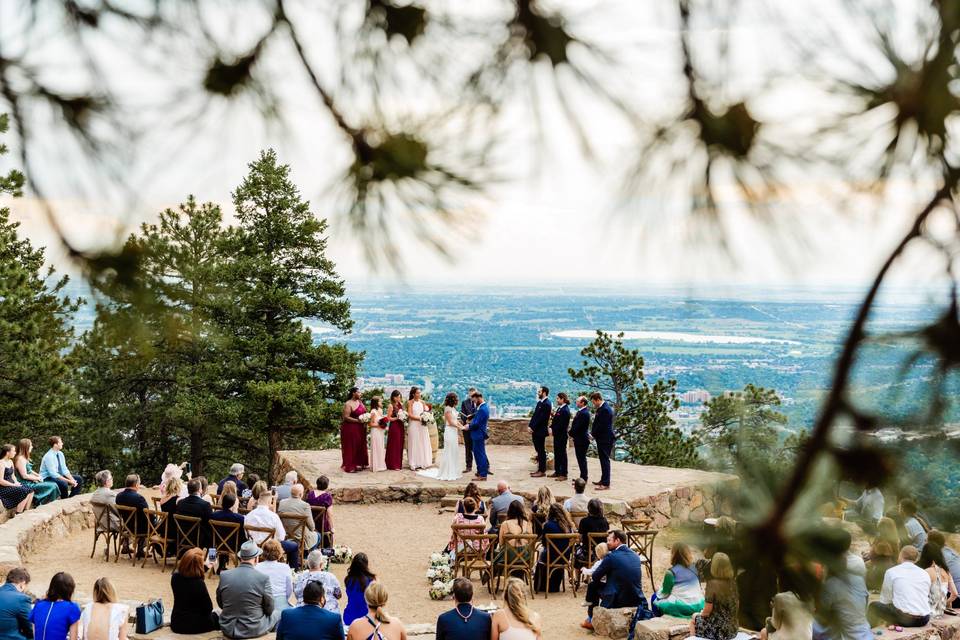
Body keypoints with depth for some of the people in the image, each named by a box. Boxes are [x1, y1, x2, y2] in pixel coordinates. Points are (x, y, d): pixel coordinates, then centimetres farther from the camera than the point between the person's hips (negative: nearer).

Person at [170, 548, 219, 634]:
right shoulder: (199, 583, -27)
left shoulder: (175, 577, -11)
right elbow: (208, 608, -16)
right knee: (216, 616, 25)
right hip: (195, 626, -5)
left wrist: (206, 566, 23)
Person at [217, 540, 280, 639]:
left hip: (227, 629, 3)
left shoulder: (224, 575, -9)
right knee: (277, 614, 27)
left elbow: (220, 604, 7)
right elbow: (269, 609, -6)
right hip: (253, 630, -3)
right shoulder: (263, 578, -17)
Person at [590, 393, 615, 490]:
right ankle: (603, 480, 27)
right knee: (603, 460, 17)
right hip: (602, 439, 10)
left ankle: (606, 484, -4)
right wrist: (593, 433, 7)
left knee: (605, 460, -7)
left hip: (605, 439, -10)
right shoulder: (602, 408, 11)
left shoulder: (605, 409, -20)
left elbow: (601, 426, -21)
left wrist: (593, 434, -10)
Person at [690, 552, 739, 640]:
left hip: (718, 631, -6)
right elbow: (737, 606, 10)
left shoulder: (712, 584, -19)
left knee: (694, 618, 23)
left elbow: (707, 611, -17)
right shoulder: (733, 584, -2)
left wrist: (701, 614, 4)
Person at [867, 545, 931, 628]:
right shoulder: (925, 574, 13)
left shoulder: (891, 572, 2)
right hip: (924, 620, 5)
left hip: (904, 619, -5)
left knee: (874, 606, 17)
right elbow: (927, 599, 19)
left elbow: (884, 601, 6)